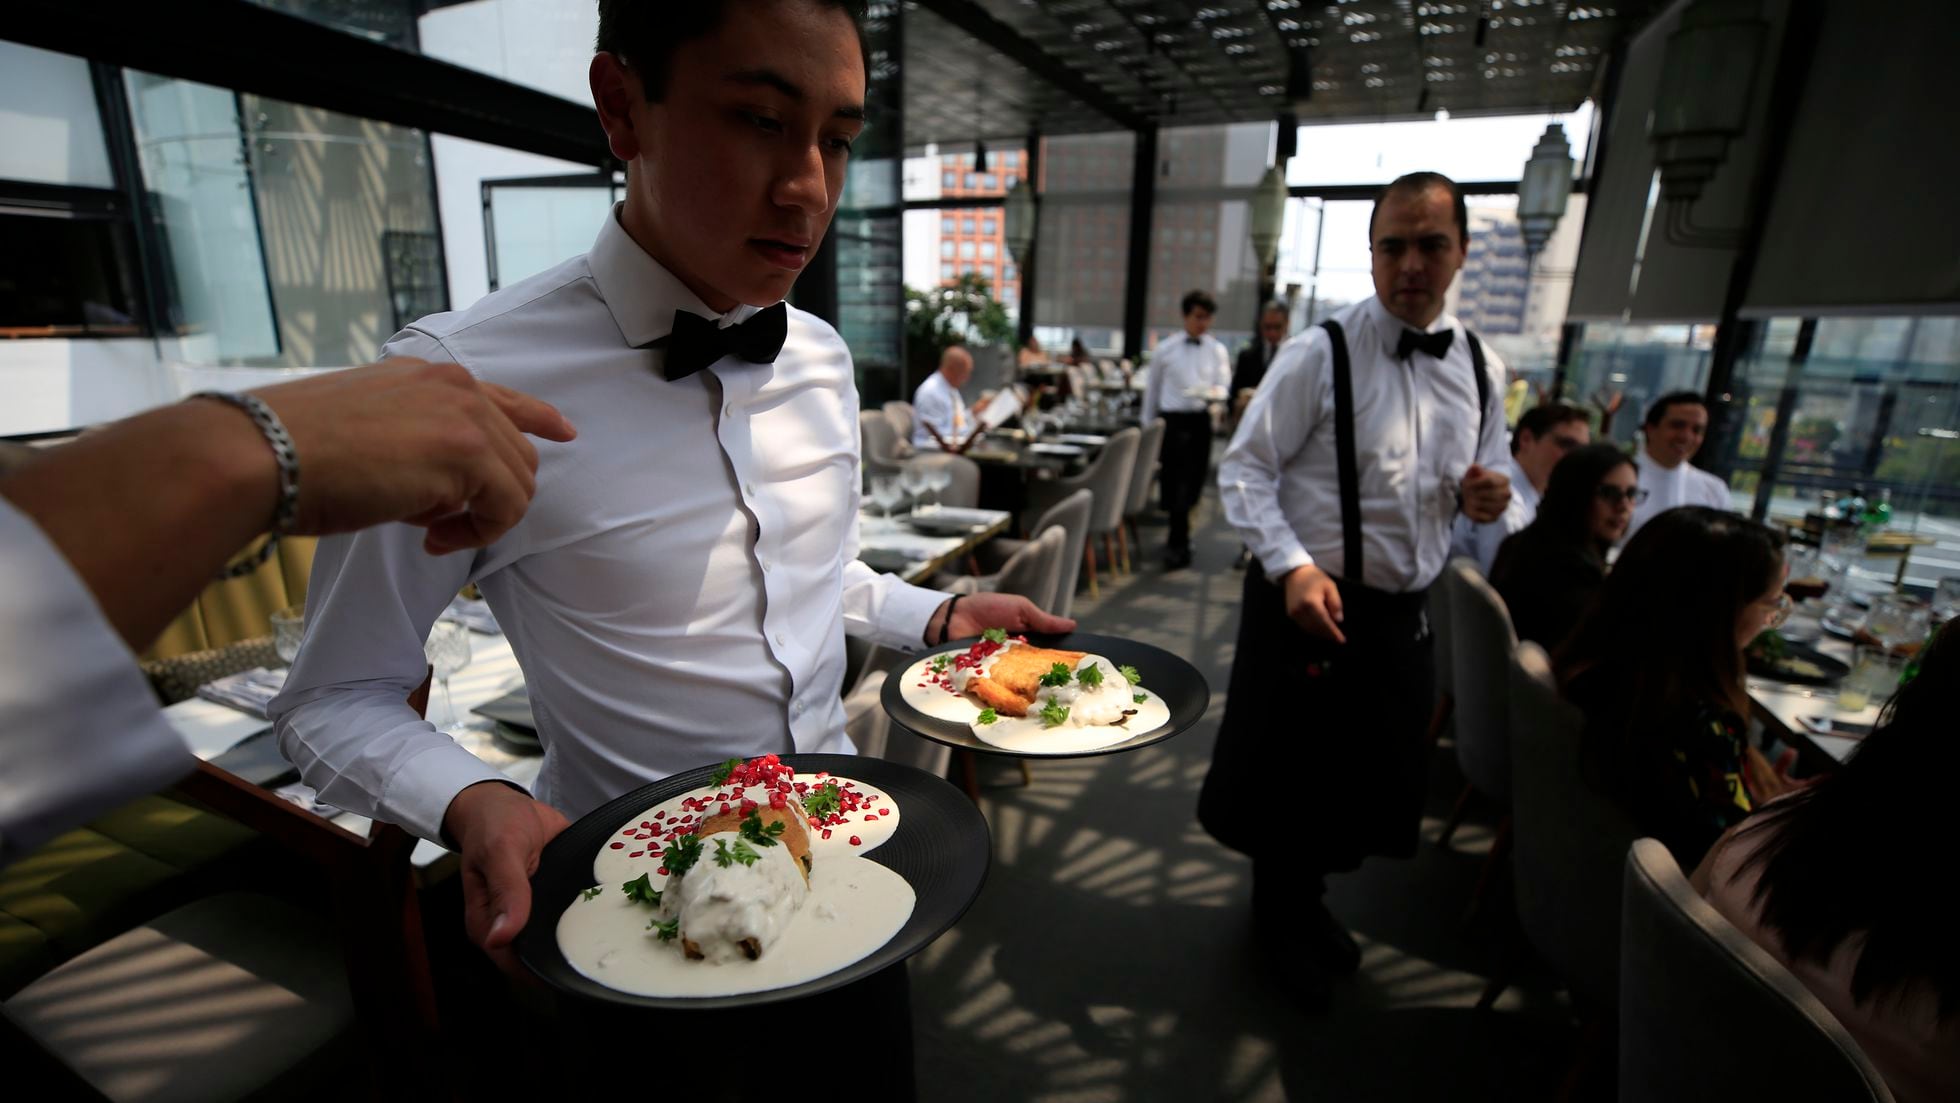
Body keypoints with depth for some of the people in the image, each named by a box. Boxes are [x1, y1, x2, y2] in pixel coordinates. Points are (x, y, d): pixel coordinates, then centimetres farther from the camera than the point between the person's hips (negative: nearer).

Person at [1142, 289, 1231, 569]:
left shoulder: (1217, 351, 7)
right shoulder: (1166, 349, 5)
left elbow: (1224, 386, 2)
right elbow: (1153, 389, 10)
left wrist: (1214, 395, -22)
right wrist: (1148, 425, 10)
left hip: (1201, 421, 2)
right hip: (1172, 420, -2)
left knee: (1195, 480, 9)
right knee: (1176, 479, -7)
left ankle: (1178, 537, 26)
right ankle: (1180, 541, 1)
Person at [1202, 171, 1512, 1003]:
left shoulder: (1481, 371, 7)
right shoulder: (1320, 355, -12)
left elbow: (1481, 483, 17)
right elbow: (1243, 472, -14)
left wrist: (1486, 499, -7)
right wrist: (1292, 567, -27)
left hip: (1405, 613, 6)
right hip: (1310, 600, -5)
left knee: (1373, 772, 18)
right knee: (1290, 770, 9)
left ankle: (1306, 900, 45)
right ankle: (1280, 911, 38)